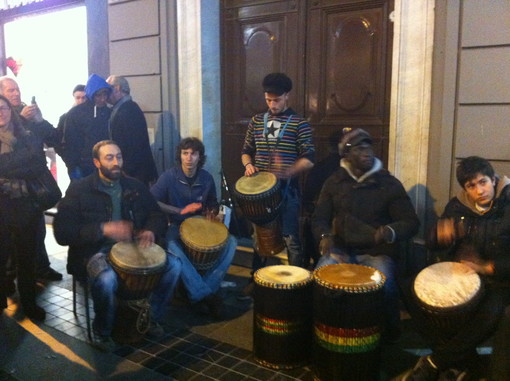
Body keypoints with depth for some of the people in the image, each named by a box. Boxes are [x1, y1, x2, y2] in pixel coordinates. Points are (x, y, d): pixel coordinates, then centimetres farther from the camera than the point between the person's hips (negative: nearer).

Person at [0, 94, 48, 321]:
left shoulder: (27, 136, 8)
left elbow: (40, 164, -3)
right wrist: (28, 156, -13)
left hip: (26, 203, 2)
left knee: (27, 256, 10)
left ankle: (29, 302, 24)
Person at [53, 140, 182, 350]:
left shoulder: (134, 186, 9)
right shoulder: (79, 189, -5)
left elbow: (158, 215, 13)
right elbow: (62, 232, -12)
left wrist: (151, 231, -12)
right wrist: (103, 229, -24)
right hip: (96, 251, -4)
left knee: (173, 265, -16)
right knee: (106, 279, -36)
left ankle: (152, 316, 8)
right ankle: (102, 331, -5)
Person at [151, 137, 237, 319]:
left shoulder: (207, 178, 2)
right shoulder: (169, 177, -10)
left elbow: (213, 204, 17)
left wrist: (212, 212, -8)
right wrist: (181, 211, -20)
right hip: (175, 226, -4)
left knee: (230, 242, -18)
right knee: (172, 246, -37)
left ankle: (206, 288, -20)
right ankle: (205, 294, -30)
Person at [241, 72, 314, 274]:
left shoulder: (299, 123, -4)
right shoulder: (256, 121, 8)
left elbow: (309, 159, -9)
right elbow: (246, 151, 17)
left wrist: (288, 171, -26)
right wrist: (248, 164, -5)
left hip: (287, 189, -4)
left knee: (290, 239, 0)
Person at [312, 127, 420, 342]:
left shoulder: (389, 184, -1)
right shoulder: (334, 182, 6)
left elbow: (411, 223, -3)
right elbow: (319, 218, 9)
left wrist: (390, 232, -25)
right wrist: (324, 236, -14)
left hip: (377, 251, -1)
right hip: (341, 249, 2)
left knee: (384, 283, -29)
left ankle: (389, 333, 3)